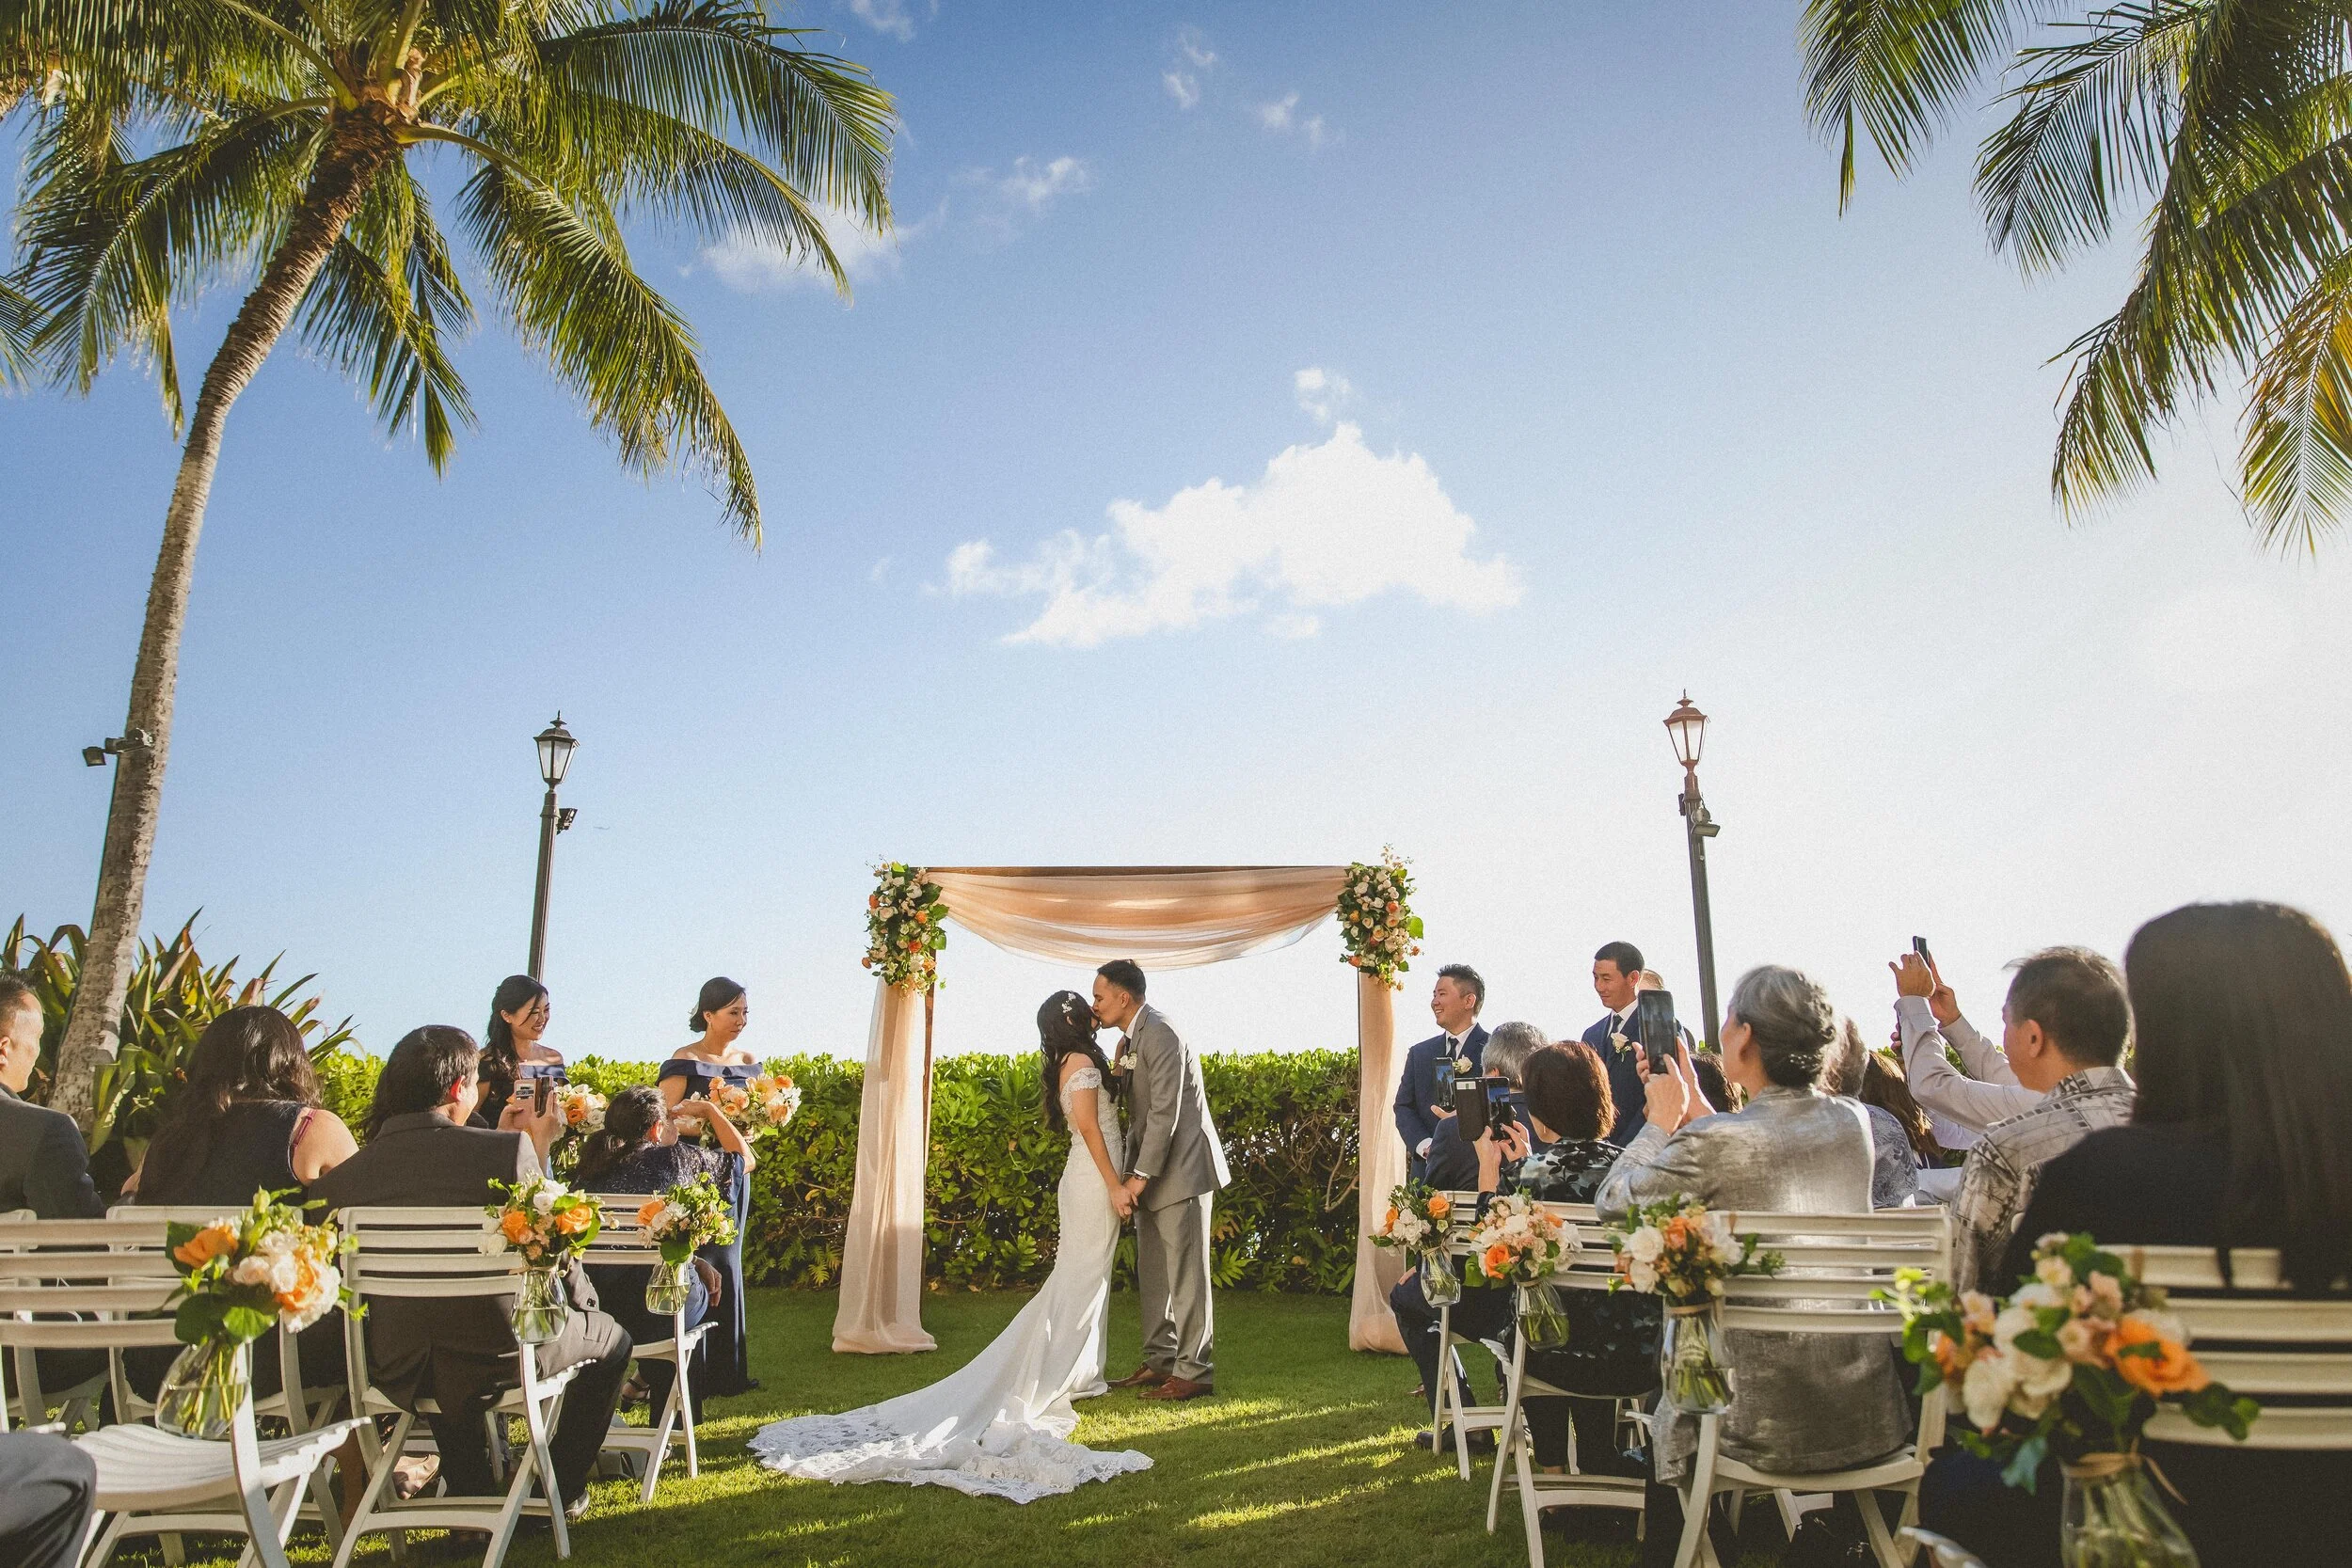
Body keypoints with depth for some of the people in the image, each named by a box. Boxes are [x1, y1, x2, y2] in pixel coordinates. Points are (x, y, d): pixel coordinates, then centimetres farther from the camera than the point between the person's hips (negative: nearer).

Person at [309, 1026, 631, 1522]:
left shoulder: (342, 1175, -7)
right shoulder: (507, 1150, -19)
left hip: (398, 1374, 5)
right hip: (498, 1358, -4)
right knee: (611, 1338, 25)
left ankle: (472, 1496, 45)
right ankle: (558, 1490, 29)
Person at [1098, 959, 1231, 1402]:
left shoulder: (1160, 1034, -18)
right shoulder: (1128, 1040, 13)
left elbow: (1165, 1112, -21)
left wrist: (1142, 1175, -20)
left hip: (1181, 1167, -10)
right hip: (1153, 1171, 10)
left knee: (1185, 1274, -3)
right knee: (1152, 1274, 14)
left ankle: (1195, 1371, 4)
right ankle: (1161, 1362, 24)